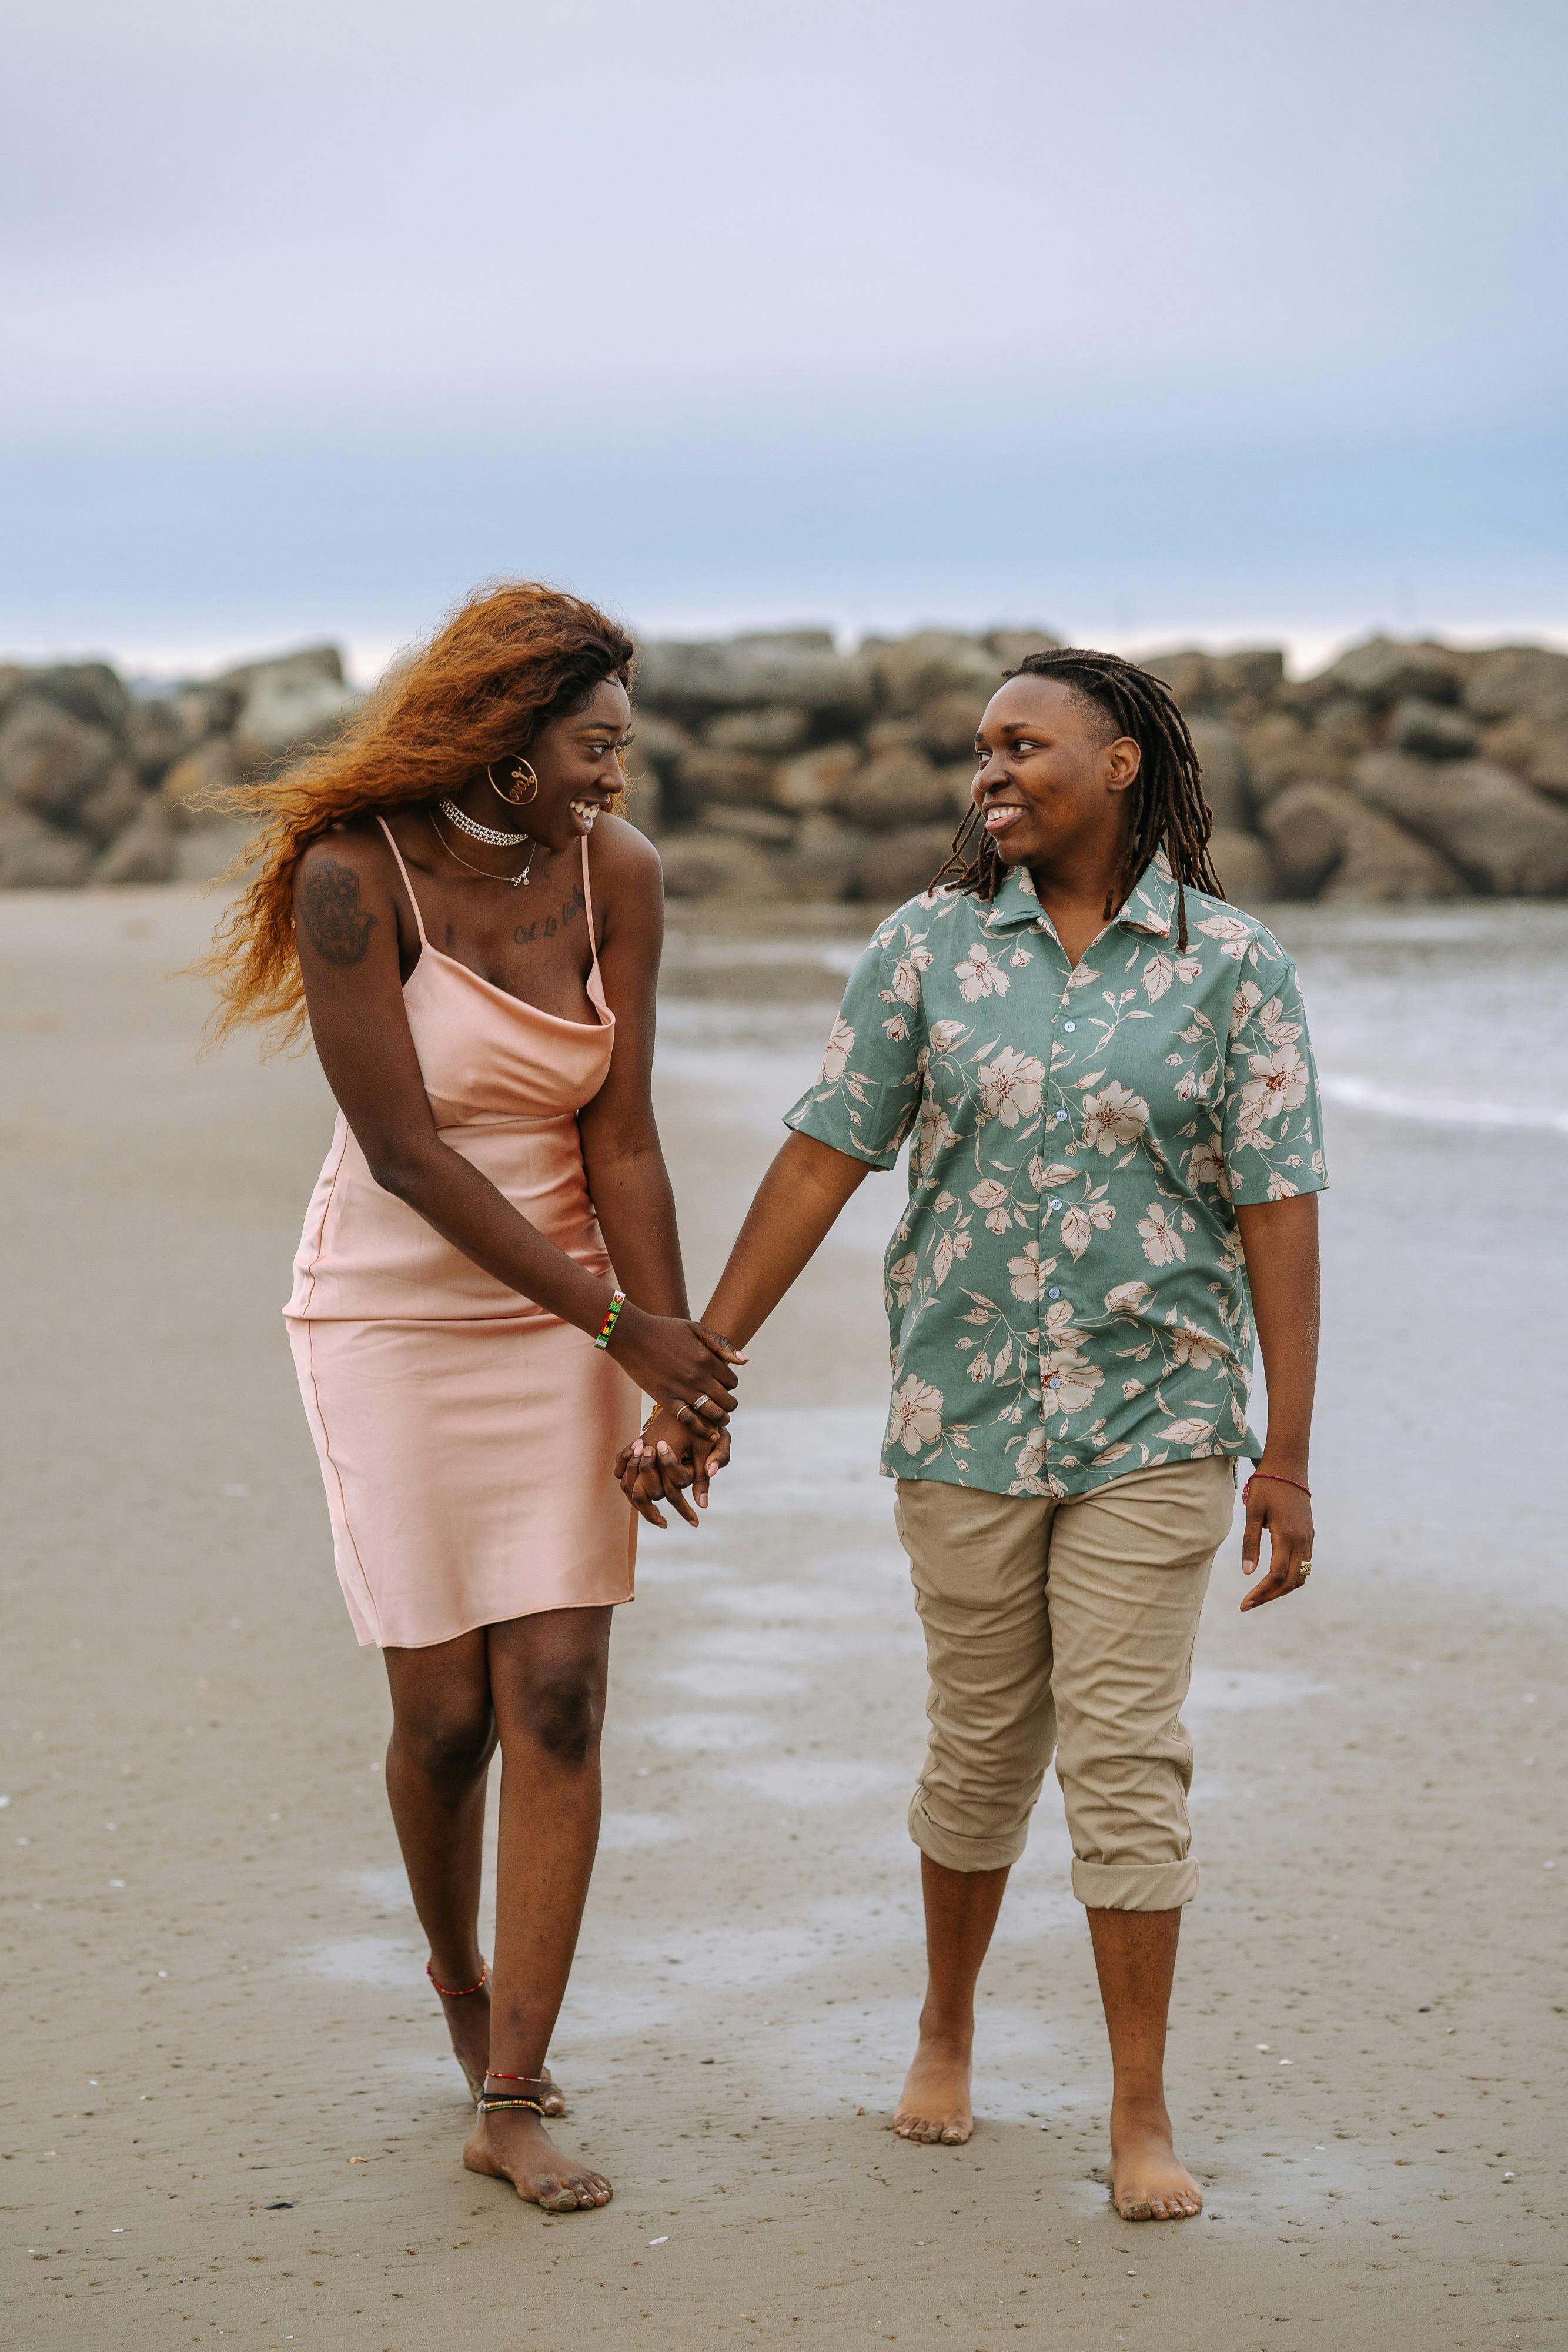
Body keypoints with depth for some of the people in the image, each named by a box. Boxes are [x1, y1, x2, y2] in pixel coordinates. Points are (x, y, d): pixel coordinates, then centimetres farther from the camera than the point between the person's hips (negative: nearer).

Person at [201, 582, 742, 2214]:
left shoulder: (613, 870, -6)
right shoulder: (353, 876, -18)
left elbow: (617, 1136, -6)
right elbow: (407, 1158, -19)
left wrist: (679, 1368, -11)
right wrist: (626, 1326, -18)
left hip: (559, 1322, 3)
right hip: (393, 1323, -3)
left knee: (557, 1701, -5)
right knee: (446, 1712, 2)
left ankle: (509, 2106, 0)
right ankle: (459, 1977, 33)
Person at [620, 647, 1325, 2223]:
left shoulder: (1230, 963, -4)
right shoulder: (930, 946, 1)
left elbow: (1277, 1209, -4)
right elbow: (821, 1160, 1)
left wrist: (1287, 1458, -8)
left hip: (1155, 1424, -2)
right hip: (965, 1414, 2)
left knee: (1127, 1755, -5)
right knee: (982, 1749, 11)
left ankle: (1142, 2115, 5)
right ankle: (947, 2027, 34)